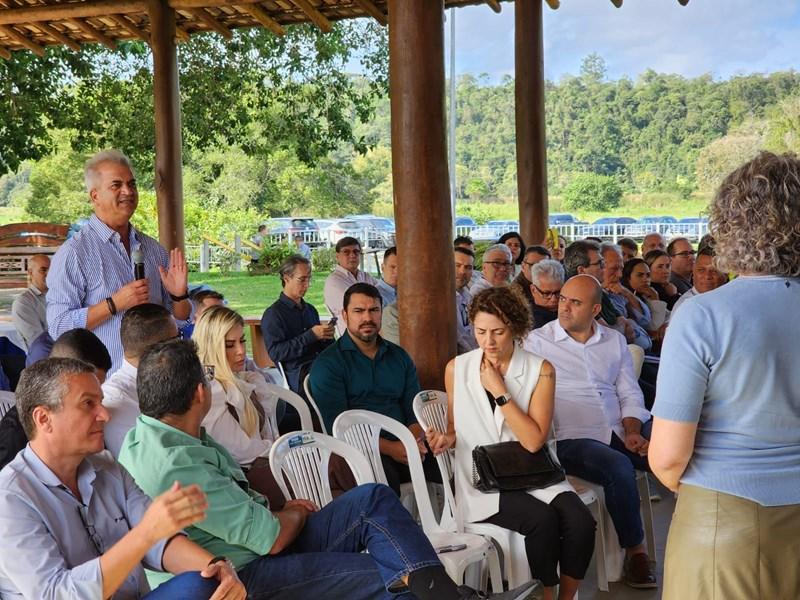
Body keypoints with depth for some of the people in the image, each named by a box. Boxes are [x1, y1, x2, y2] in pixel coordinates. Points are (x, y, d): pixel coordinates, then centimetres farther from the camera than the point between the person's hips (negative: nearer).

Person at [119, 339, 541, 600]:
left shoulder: (153, 435, 5)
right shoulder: (174, 464, -28)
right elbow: (271, 537, -23)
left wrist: (278, 511, 2)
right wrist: (294, 514, -1)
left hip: (259, 546, 9)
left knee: (372, 499, -6)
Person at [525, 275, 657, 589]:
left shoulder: (615, 341, 15)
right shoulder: (537, 342, 2)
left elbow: (629, 394, 15)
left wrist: (632, 431, -3)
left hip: (619, 433, 5)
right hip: (571, 439, -4)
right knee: (619, 467, -32)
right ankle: (635, 551, -13)